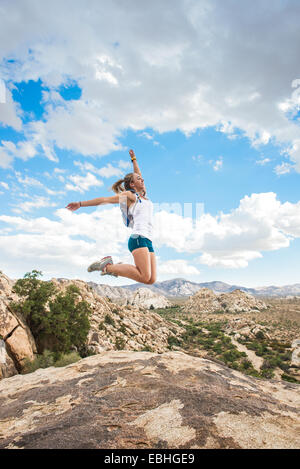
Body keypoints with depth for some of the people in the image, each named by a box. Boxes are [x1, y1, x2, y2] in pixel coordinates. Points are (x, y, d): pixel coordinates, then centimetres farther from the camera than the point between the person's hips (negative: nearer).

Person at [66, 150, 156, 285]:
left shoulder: (143, 195, 25)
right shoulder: (129, 195, 5)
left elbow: (138, 174, 41)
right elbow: (105, 199, 2)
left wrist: (134, 159, 48)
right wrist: (80, 204, 2)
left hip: (148, 241, 8)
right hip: (138, 238, -8)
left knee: (151, 280, -2)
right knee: (145, 277, -20)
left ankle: (119, 267, 8)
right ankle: (107, 266, -8)